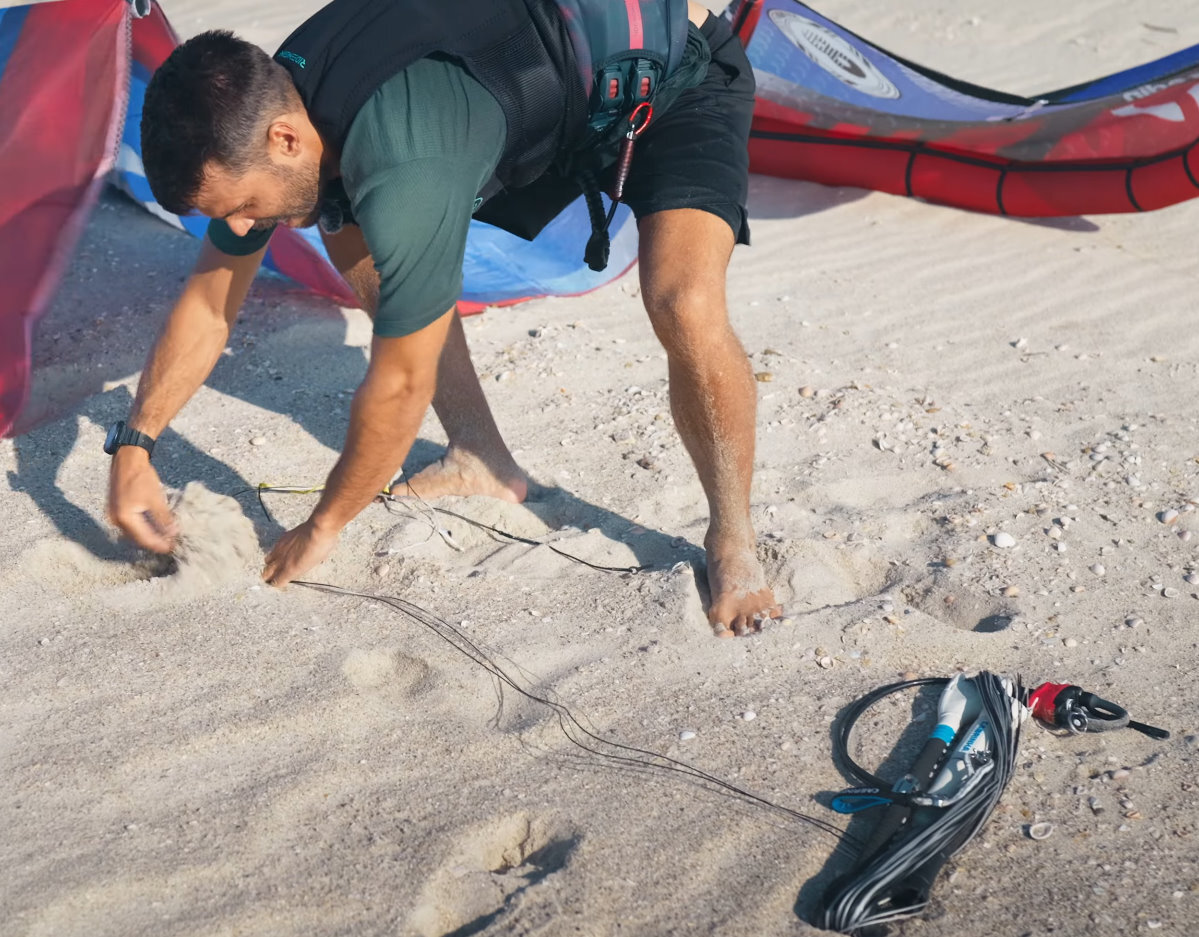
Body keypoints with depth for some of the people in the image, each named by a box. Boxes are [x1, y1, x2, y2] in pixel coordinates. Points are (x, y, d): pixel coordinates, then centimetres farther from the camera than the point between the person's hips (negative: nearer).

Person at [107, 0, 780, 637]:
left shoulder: (403, 170, -40)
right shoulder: (263, 107, -14)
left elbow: (401, 385, -29)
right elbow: (209, 303, 0)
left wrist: (323, 527, -14)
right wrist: (134, 444, -4)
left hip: (681, 76, -8)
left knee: (684, 307, -33)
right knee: (353, 238, 2)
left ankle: (733, 538, -7)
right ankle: (484, 462, 12)